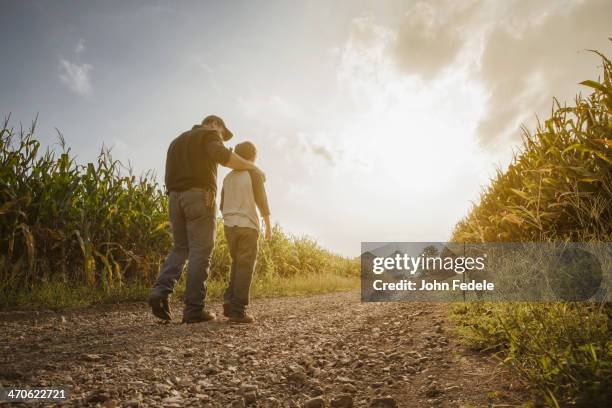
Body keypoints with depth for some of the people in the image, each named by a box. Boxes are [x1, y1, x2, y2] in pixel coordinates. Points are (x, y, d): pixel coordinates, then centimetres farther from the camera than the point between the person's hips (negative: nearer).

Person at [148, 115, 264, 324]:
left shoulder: (176, 141, 30)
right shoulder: (209, 134, 6)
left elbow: (170, 176, 22)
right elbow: (222, 155, -17)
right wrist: (252, 166, -9)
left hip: (175, 198, 7)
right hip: (199, 196, -7)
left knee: (180, 249, 13)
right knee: (200, 252, -5)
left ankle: (161, 290, -7)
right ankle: (194, 309, -5)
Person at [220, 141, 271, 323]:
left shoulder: (228, 177, 14)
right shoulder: (254, 173, -3)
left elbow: (222, 205, 16)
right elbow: (261, 201, -6)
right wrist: (268, 226, 1)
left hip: (229, 226, 6)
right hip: (247, 225, -6)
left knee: (237, 265, 16)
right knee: (245, 267, -4)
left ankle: (229, 303, 5)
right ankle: (238, 310, -8)